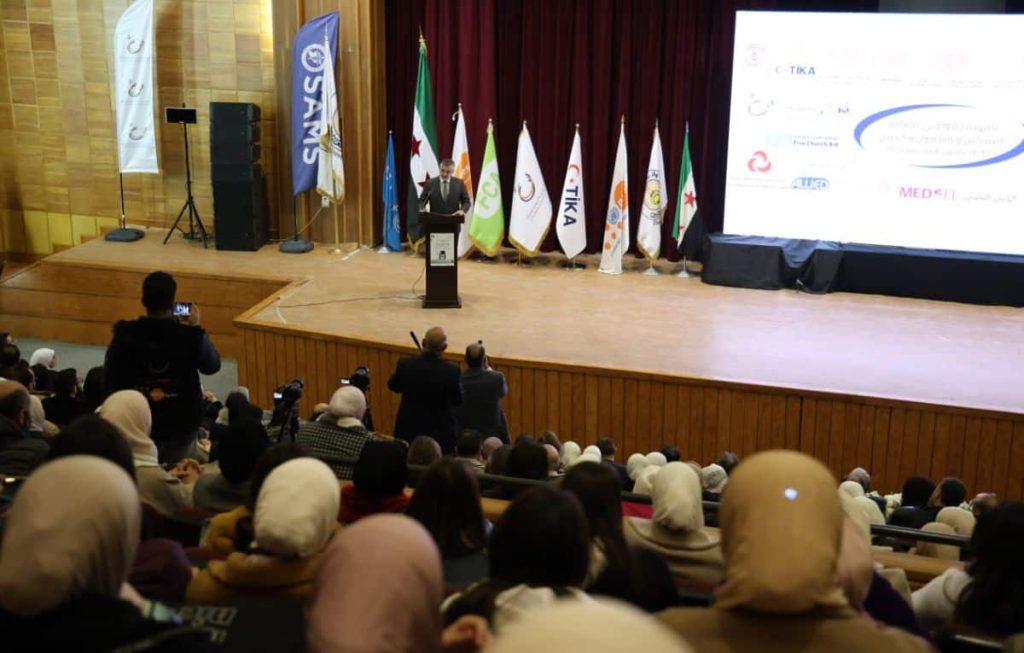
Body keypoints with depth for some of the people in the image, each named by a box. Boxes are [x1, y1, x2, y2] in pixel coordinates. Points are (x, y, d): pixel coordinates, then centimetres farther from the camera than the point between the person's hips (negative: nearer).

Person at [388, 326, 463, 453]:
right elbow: (458, 400, -3)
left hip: (408, 432, 2)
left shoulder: (405, 365, -14)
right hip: (441, 435, -2)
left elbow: (393, 386, 6)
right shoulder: (451, 371, -19)